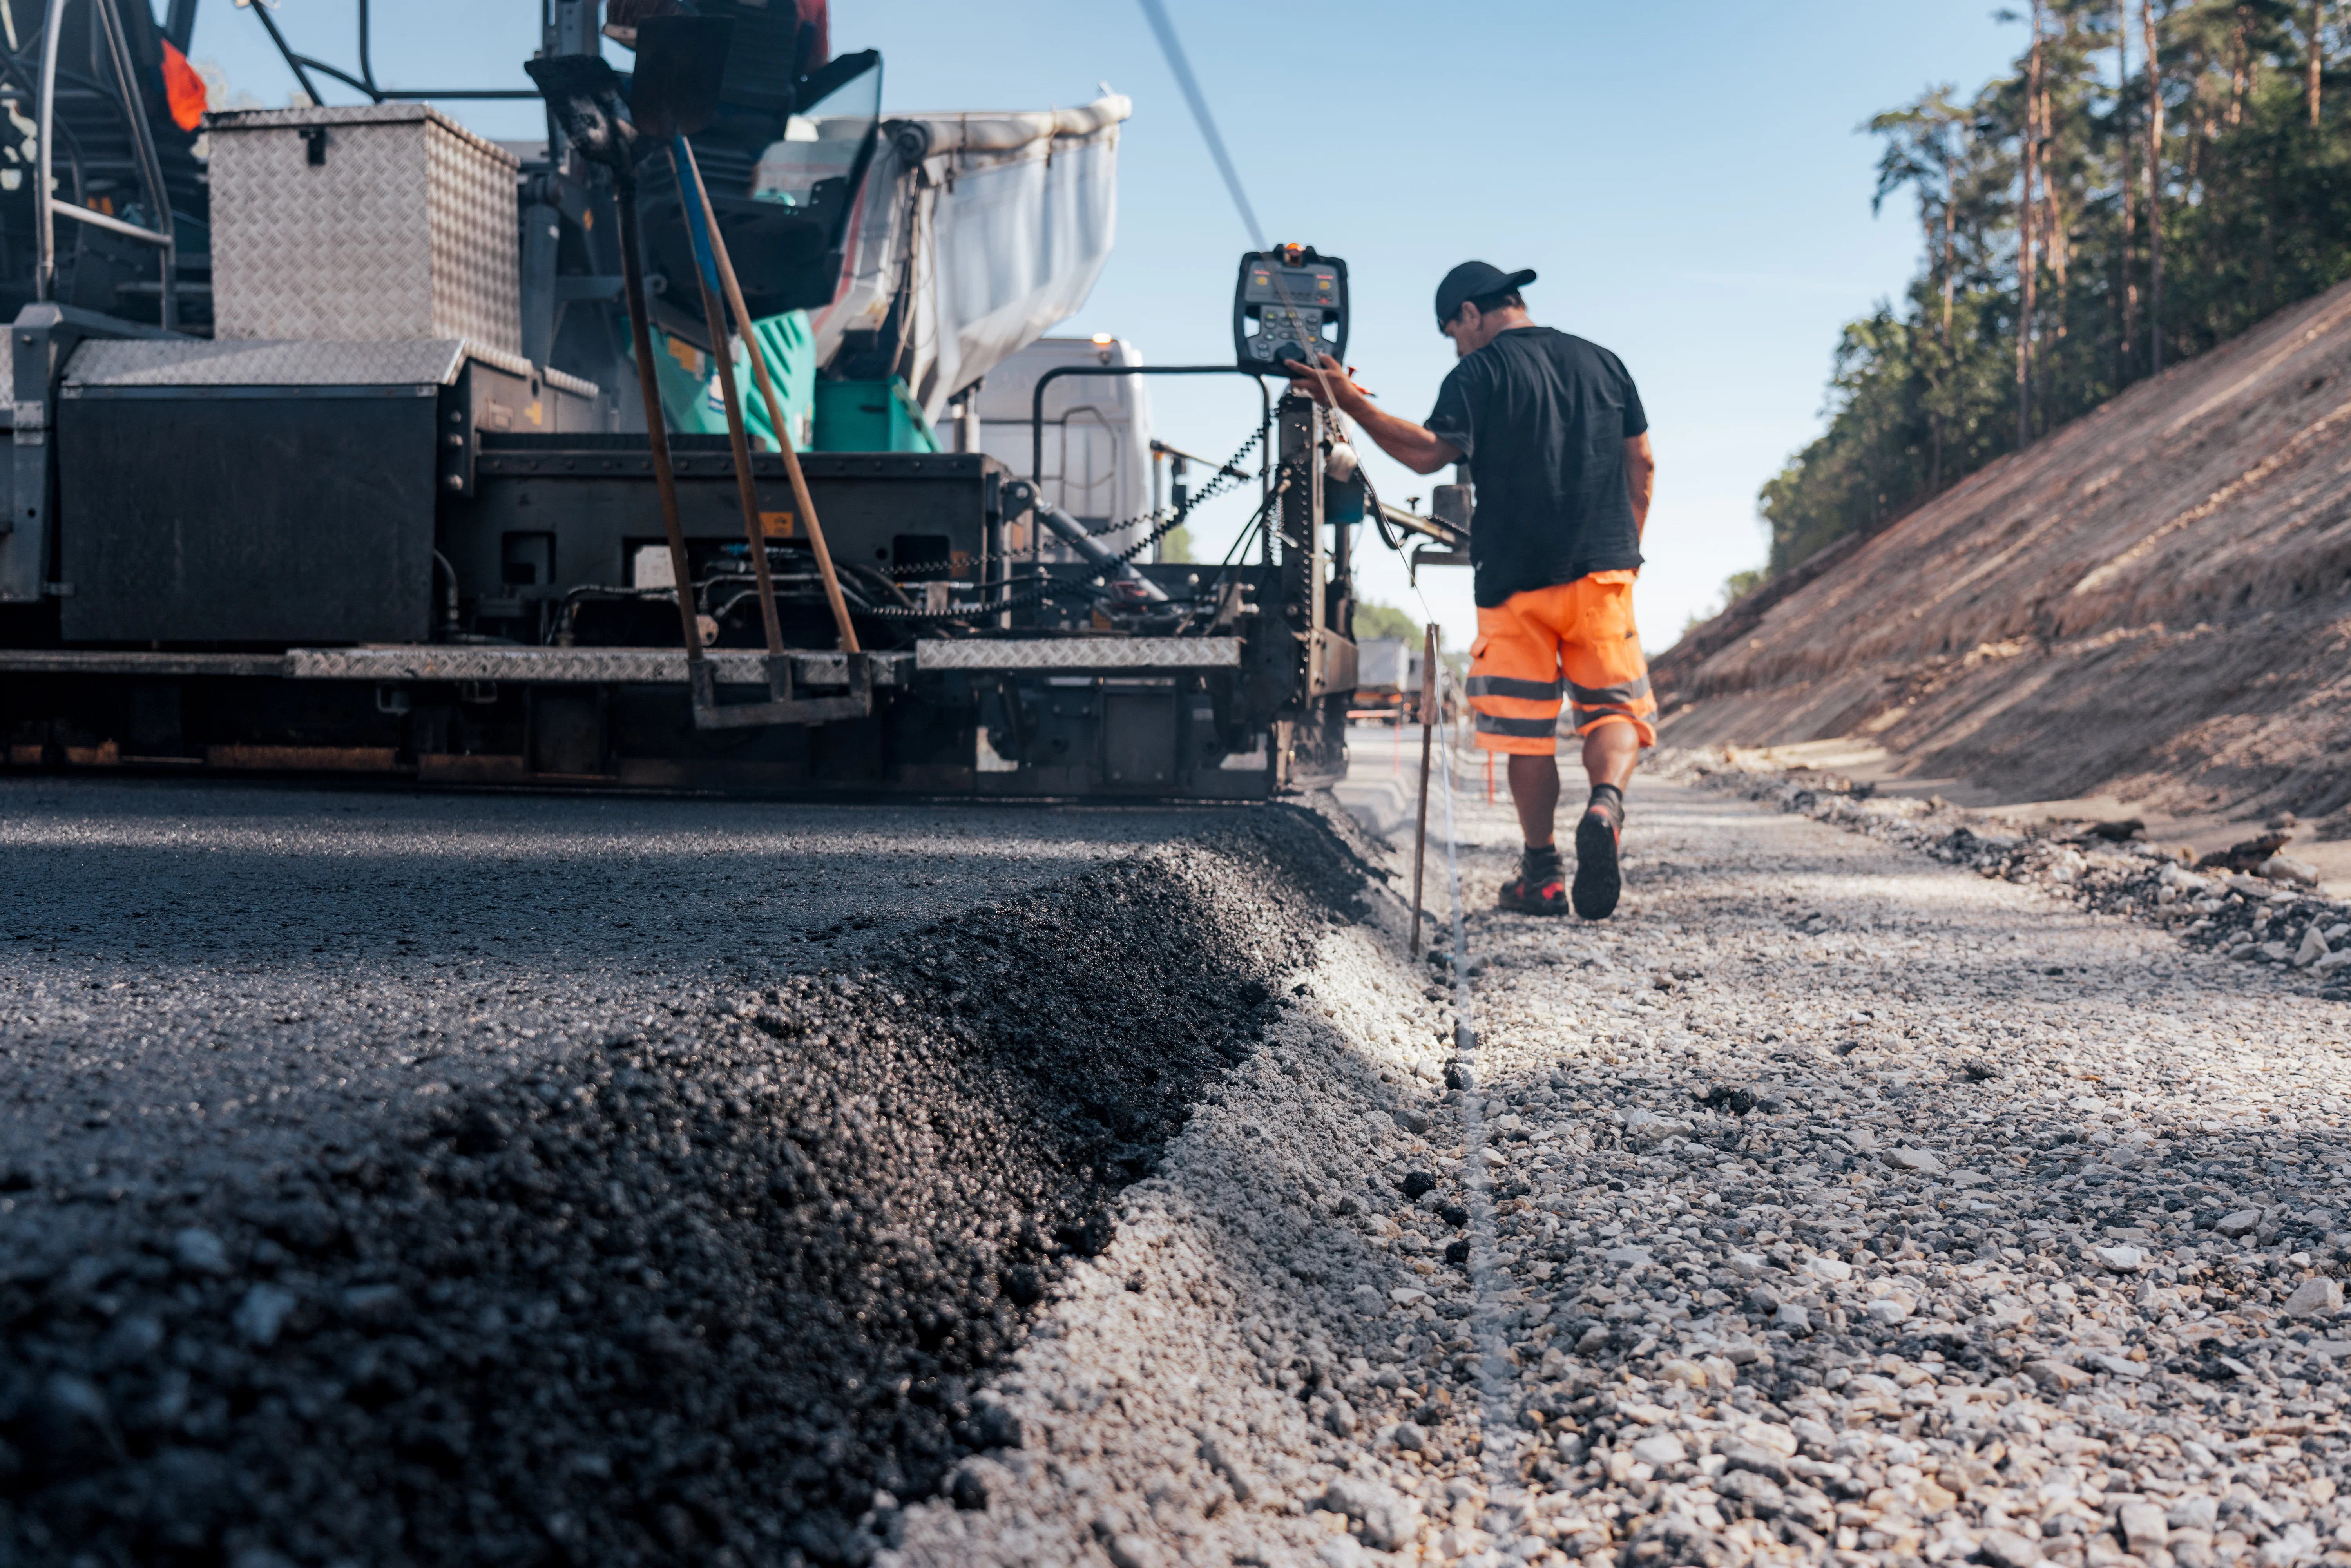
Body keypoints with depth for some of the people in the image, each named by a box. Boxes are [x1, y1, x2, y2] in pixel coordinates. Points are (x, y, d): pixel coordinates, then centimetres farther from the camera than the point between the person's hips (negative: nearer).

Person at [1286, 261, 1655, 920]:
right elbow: (1642, 464, 13)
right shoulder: (1603, 362, 12)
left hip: (1515, 576, -3)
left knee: (1527, 727, 6)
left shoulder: (1478, 375, -4)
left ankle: (1542, 872, 11)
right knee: (1614, 706, 7)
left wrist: (1352, 403, -14)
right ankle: (1606, 802, -22)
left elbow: (1429, 452, -18)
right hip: (1604, 569, 3)